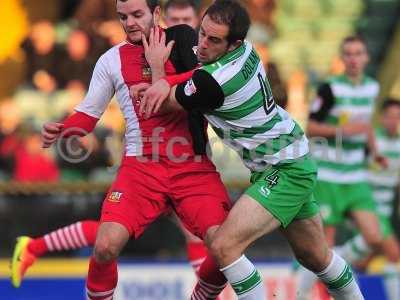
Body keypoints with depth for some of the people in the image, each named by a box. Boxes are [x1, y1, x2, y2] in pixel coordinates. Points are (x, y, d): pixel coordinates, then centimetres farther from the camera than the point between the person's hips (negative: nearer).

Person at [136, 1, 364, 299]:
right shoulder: (245, 49, -5)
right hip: (295, 161, 10)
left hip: (285, 171, -10)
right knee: (315, 255, 23)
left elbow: (164, 104, -10)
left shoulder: (213, 82, -28)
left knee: (224, 246, -20)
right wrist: (165, 82, -10)